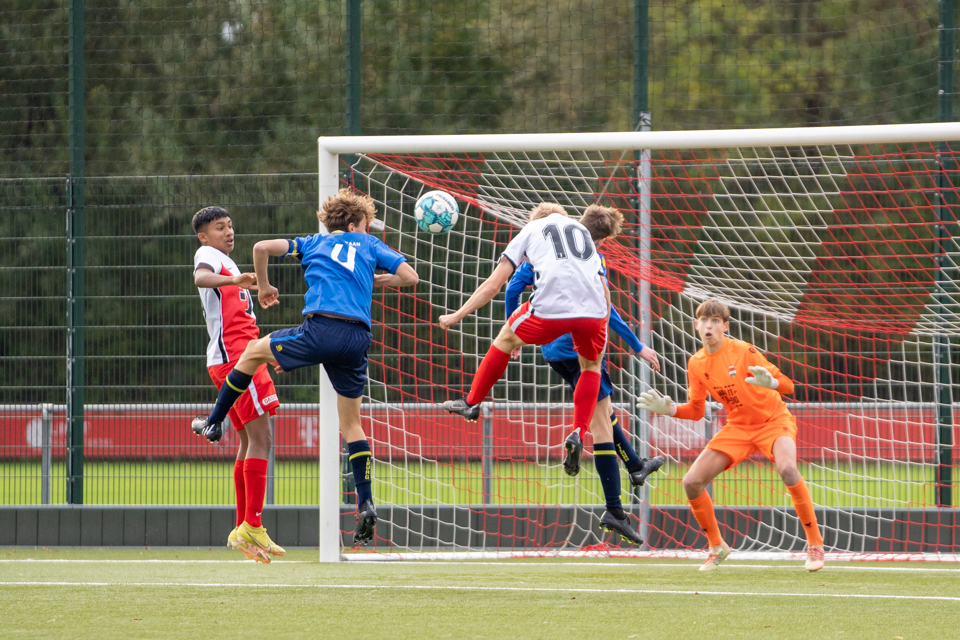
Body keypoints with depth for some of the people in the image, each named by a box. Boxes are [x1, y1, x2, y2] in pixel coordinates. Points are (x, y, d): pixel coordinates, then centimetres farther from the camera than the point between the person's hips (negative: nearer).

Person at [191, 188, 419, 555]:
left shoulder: (314, 244, 19)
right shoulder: (370, 246, 20)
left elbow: (262, 247, 10)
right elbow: (409, 277, 11)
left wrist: (263, 286, 25)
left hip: (320, 329, -2)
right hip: (357, 339, 2)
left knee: (255, 351, 25)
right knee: (351, 424, 14)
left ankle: (214, 422, 30)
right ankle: (366, 505, 5)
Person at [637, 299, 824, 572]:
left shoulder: (743, 351, -18)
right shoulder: (696, 364, -2)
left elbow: (787, 386, -20)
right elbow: (696, 411, 8)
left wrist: (770, 382, -43)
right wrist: (668, 409, -10)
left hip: (773, 420, -5)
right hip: (737, 427, 5)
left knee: (787, 468, -36)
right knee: (691, 482, -7)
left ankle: (815, 544, -23)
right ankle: (717, 547, 15)